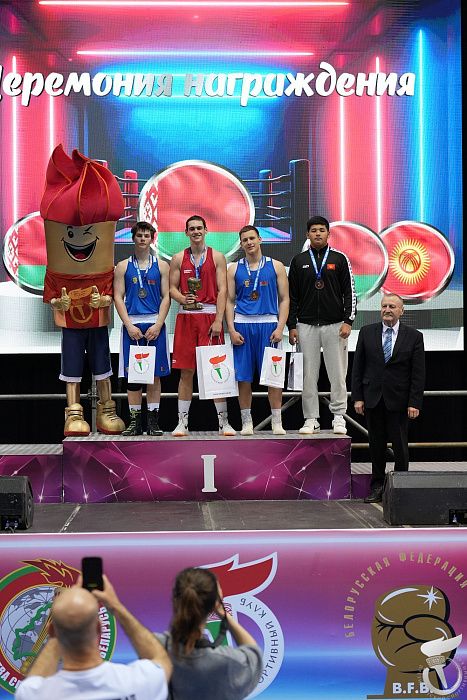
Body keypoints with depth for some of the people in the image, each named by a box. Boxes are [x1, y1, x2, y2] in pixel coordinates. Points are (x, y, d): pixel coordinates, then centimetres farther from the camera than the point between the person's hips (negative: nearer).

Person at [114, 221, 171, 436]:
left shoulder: (161, 266, 8)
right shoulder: (123, 266, 8)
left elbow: (166, 297, 3)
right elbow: (118, 297, 3)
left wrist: (158, 324, -9)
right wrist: (129, 325, -9)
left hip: (155, 324, 0)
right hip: (132, 325, 0)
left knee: (155, 374, 1)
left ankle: (153, 421, 7)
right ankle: (135, 421, 7)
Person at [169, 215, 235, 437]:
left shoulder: (217, 257, 5)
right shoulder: (178, 259, 10)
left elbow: (222, 290, -1)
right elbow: (172, 288, 8)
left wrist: (218, 320, -10)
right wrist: (182, 298, -15)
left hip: (210, 316, -1)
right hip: (186, 316, 1)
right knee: (186, 371, 2)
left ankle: (223, 422, 5)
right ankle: (182, 422, 8)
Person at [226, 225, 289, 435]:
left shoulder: (276, 266, 6)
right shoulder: (234, 269, 9)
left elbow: (284, 299, 5)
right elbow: (229, 301, 8)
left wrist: (280, 327, -6)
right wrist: (231, 329, -3)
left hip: (268, 325, -1)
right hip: (242, 325, 1)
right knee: (243, 377, 1)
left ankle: (277, 422, 5)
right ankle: (246, 422, 10)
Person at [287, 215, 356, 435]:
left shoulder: (340, 259, 5)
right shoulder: (299, 261, 9)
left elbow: (350, 292, 3)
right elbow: (292, 296, 9)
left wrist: (348, 321, -7)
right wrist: (291, 326, 3)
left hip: (335, 325, -1)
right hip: (306, 326, 1)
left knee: (337, 373, -1)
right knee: (308, 375, 2)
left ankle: (339, 418, 7)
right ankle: (311, 420, 9)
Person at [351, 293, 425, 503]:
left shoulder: (414, 336, 0)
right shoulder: (367, 332, 4)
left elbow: (418, 373, -2)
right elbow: (357, 367, 5)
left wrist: (414, 402, -8)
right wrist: (358, 397, -2)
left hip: (399, 400, -2)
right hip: (373, 398, 2)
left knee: (400, 446, 3)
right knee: (376, 444, 8)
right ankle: (377, 486, 17)